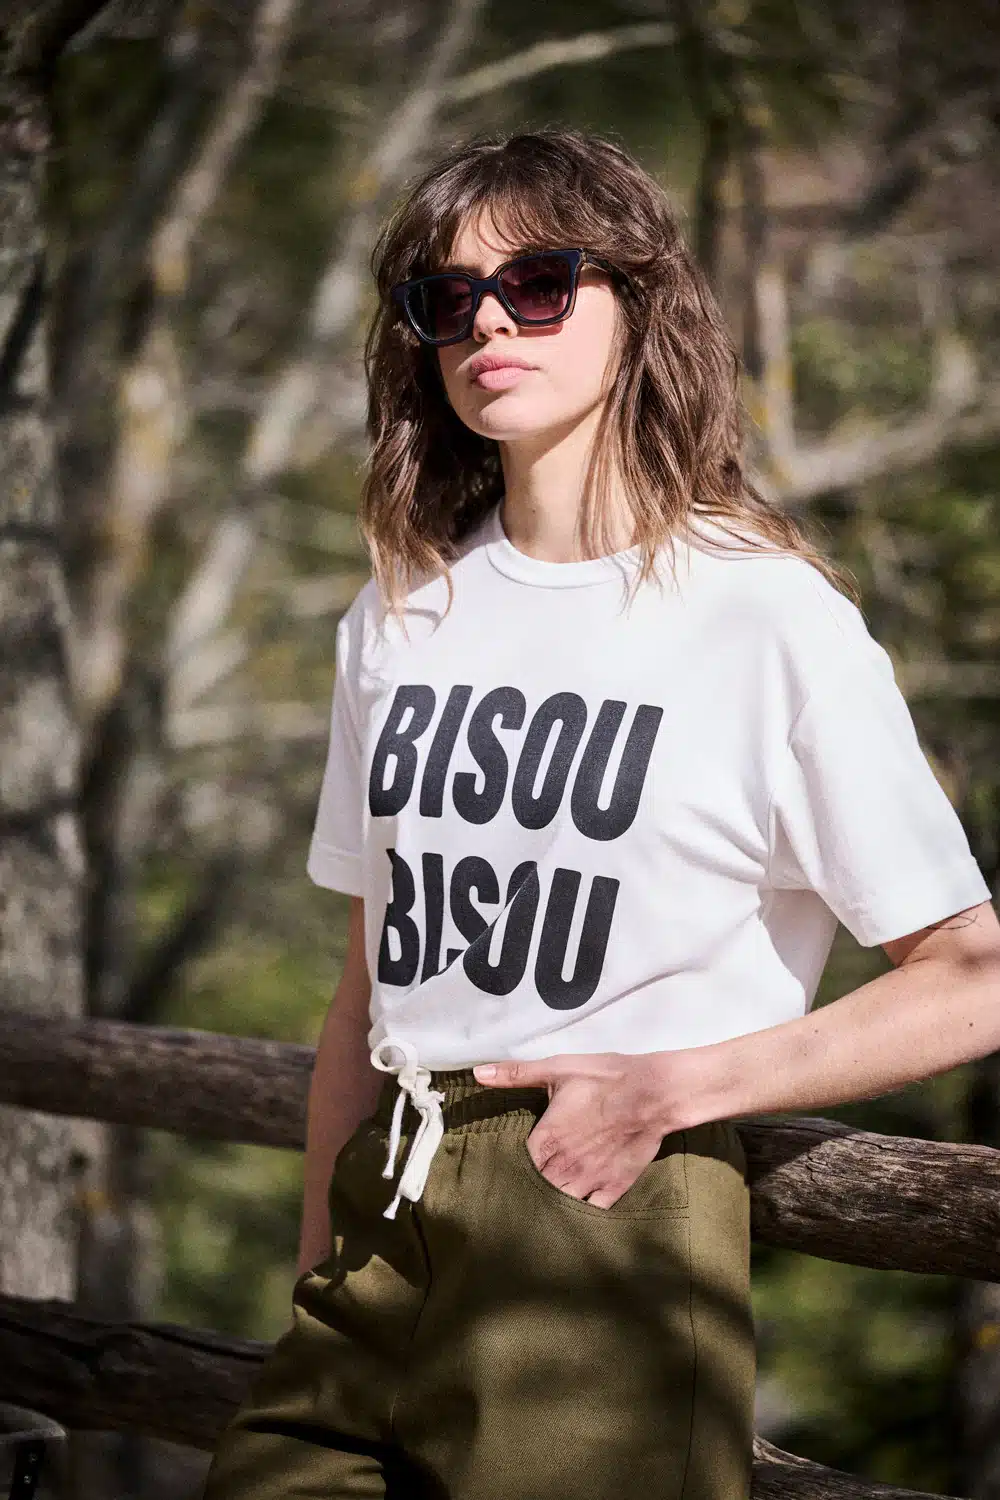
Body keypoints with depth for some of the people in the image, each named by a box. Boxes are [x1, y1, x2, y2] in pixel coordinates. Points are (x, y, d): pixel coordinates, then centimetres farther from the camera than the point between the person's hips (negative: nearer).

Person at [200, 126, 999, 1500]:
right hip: (382, 1226, 5)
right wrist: (318, 1275, 9)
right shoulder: (402, 614, 11)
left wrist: (669, 1088, -11)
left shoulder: (772, 615, -6)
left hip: (612, 1226, -5)